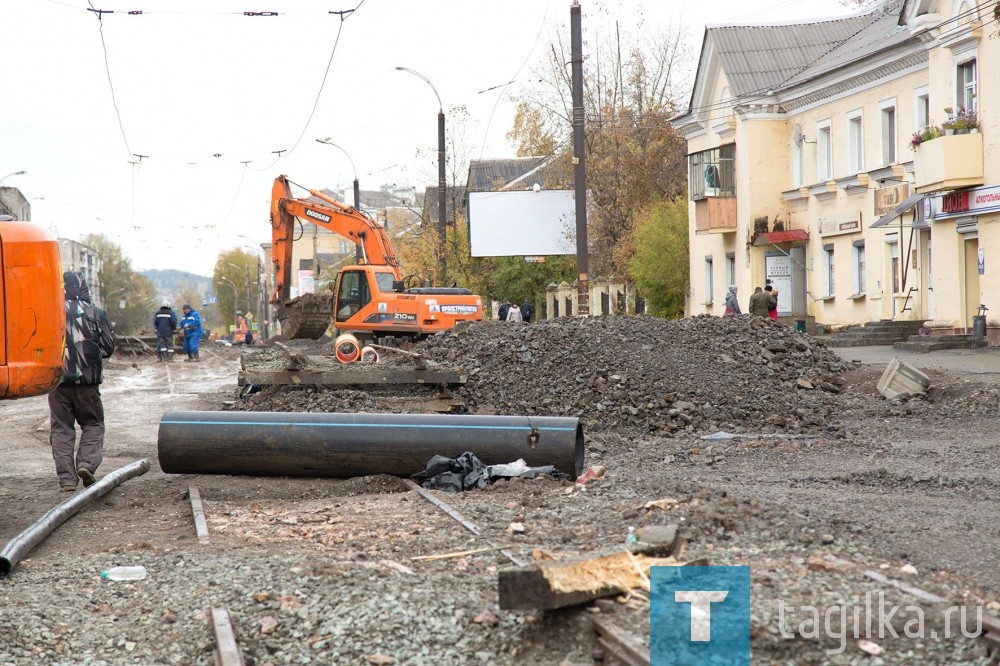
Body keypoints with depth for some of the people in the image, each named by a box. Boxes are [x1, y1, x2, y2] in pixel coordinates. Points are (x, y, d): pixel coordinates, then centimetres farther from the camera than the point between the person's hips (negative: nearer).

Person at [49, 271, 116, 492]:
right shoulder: (95, 313, 0)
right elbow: (108, 347, 5)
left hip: (57, 380, 0)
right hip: (87, 380, 0)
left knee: (61, 428, 7)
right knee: (93, 424, 14)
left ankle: (67, 478, 0)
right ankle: (87, 463, -8)